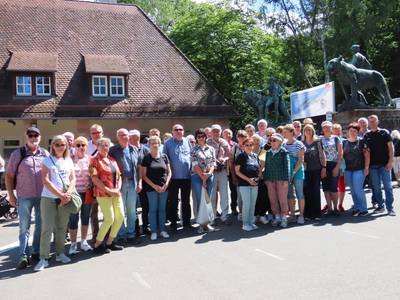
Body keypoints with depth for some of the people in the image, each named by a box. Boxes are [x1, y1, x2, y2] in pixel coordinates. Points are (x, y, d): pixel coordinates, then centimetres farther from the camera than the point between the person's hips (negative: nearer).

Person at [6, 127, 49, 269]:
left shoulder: (45, 154, 7)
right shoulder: (17, 154, 0)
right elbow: (9, 175, 3)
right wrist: (11, 195, -2)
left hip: (43, 196, 3)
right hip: (24, 197, -3)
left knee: (41, 226, 11)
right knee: (24, 227, 0)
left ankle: (36, 252, 24)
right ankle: (23, 256, 6)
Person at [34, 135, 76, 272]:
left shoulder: (69, 161, 11)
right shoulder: (47, 160, -2)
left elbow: (73, 178, 7)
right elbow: (45, 180, -10)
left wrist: (68, 194, -10)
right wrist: (60, 195, -15)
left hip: (65, 199, 4)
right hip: (49, 198, -4)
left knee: (62, 228, 10)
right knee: (47, 229, -4)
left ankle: (60, 253, 21)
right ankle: (44, 258, 2)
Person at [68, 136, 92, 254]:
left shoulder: (89, 159, 5)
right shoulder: (70, 159, -4)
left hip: (87, 192, 3)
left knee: (86, 217, 12)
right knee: (73, 219, 2)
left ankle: (84, 241, 26)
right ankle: (73, 244, 15)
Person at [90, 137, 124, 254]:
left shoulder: (112, 159, 15)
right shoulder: (95, 160, -4)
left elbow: (118, 175, 16)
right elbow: (95, 179, -12)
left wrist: (118, 189, -2)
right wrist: (108, 190, -16)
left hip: (116, 193, 7)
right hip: (103, 194, -7)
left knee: (120, 216, 6)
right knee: (109, 219, -11)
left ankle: (110, 242, 20)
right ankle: (97, 245, 5)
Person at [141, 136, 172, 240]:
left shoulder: (164, 157, 6)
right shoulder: (146, 158, -1)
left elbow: (169, 172, 8)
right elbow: (143, 175, -3)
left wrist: (166, 185, -5)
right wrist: (154, 186, -10)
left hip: (164, 188, 2)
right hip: (151, 188, -2)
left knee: (162, 209, 10)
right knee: (153, 210, 3)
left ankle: (162, 230, 19)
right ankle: (153, 231, 11)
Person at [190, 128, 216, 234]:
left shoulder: (211, 149, 9)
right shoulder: (194, 150, -1)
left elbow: (213, 163, 6)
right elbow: (195, 165, -7)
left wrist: (209, 173, -11)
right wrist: (203, 177, -11)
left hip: (209, 176, 3)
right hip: (197, 177, -3)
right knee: (200, 200, -2)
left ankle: (207, 223, 13)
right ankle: (201, 224, 4)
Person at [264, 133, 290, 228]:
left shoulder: (284, 152, -3)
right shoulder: (268, 152, 12)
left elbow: (287, 166, -5)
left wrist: (286, 179, -10)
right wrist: (265, 178, 13)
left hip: (281, 179, -5)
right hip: (270, 179, 5)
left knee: (283, 200, -1)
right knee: (273, 200, 7)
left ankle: (284, 218, 10)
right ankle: (277, 217, 19)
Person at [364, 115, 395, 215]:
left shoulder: (384, 132, 2)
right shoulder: (366, 136, 9)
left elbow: (391, 147, 0)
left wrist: (390, 161, -9)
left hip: (384, 164, -3)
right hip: (373, 165, 3)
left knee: (388, 186, -2)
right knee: (376, 187, 7)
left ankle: (390, 207, 3)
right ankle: (380, 206, 18)